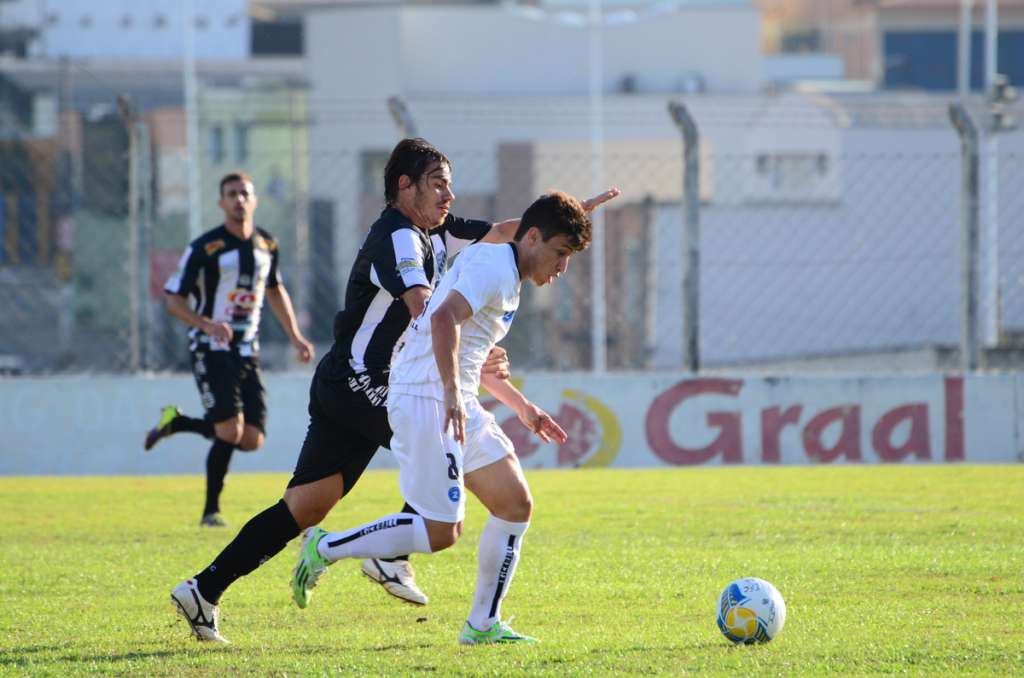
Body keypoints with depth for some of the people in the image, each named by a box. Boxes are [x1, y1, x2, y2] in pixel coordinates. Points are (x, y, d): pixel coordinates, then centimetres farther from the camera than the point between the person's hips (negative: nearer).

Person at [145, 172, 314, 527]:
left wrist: (295, 337, 21)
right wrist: (208, 325, -26)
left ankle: (175, 423, 20)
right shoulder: (205, 248, -10)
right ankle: (211, 511, 4)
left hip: (247, 352, 6)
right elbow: (174, 300, -9)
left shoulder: (267, 245, 8)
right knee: (229, 432, -19)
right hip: (211, 350, -6)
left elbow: (275, 291, 26)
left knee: (252, 441, -2)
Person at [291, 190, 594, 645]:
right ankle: (325, 548, 1)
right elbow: (444, 320, -28)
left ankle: (483, 625, 10)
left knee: (516, 505, 5)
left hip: (457, 406, 10)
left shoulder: (507, 280, 21)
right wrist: (451, 394, -35)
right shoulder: (493, 265, -12)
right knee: (439, 532, -12)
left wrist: (521, 406, 32)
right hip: (427, 402, -10)